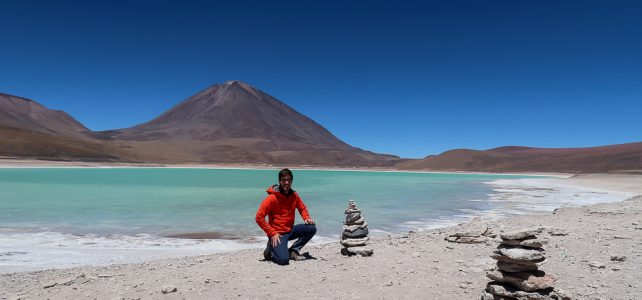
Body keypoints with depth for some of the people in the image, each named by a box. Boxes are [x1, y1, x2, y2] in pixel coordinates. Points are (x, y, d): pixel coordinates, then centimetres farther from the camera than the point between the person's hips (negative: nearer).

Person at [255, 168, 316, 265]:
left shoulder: (294, 195, 3)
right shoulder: (272, 197, -15)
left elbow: (302, 208, 20)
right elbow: (259, 217, -16)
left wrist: (307, 218, -2)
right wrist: (272, 233, -19)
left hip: (290, 230, 6)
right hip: (277, 234, -6)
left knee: (312, 228, -9)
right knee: (284, 260, -25)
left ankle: (293, 251, 3)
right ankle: (270, 251, 9)